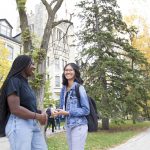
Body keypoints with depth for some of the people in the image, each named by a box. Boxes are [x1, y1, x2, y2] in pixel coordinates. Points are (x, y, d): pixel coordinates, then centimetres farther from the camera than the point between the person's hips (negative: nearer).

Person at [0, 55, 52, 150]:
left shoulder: (26, 83, 19)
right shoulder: (14, 81, -9)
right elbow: (15, 109, -19)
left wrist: (41, 115, 2)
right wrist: (38, 116, -12)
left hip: (33, 123, 9)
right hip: (18, 124, -9)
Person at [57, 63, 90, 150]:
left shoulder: (79, 88, -11)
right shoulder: (64, 89, 8)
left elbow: (86, 110, -13)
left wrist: (68, 113, -17)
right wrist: (58, 112, -4)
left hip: (79, 126, -7)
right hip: (68, 125, 7)